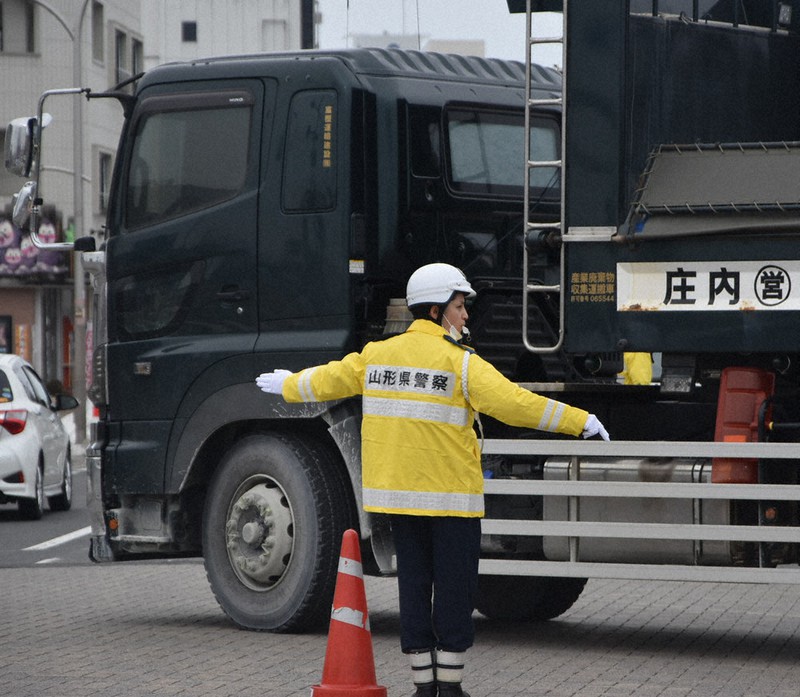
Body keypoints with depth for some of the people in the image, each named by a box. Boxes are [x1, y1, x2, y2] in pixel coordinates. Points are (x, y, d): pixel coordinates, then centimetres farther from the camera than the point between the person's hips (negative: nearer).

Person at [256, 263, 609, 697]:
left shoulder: (377, 355, 7)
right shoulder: (460, 363, -11)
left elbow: (327, 381, 21)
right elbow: (515, 404, -18)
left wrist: (286, 386, 42)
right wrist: (580, 421, -14)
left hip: (398, 492, 6)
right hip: (451, 495, -6)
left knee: (413, 585, 10)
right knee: (454, 588, 2)